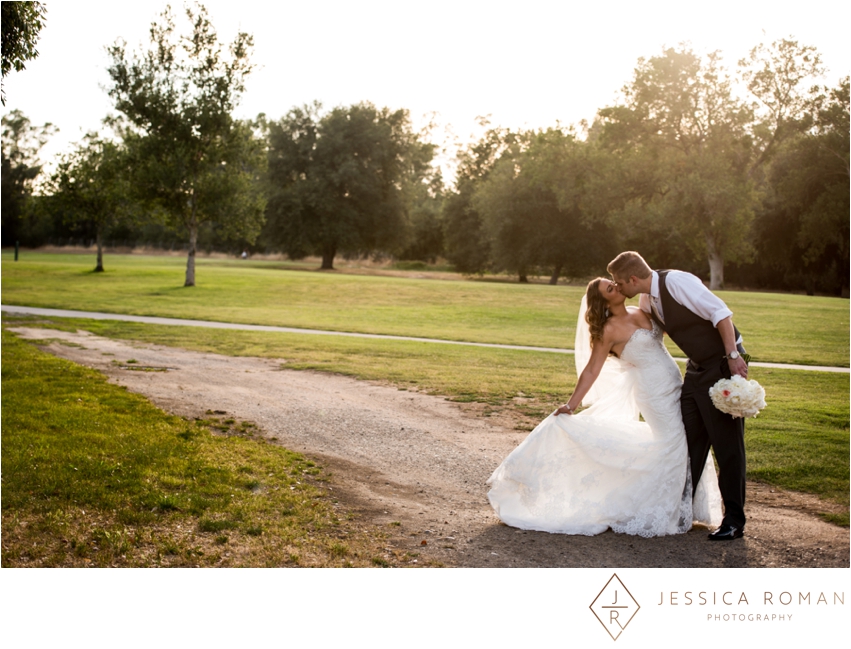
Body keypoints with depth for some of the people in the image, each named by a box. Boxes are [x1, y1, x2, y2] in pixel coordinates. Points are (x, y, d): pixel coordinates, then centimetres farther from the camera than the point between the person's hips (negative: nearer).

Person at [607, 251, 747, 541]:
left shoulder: (676, 281, -20)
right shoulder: (646, 300, 5)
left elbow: (720, 312, -23)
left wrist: (733, 355, -26)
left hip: (724, 364, -8)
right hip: (696, 367, 8)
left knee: (727, 443, -4)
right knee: (689, 439, 10)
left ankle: (734, 520, 5)